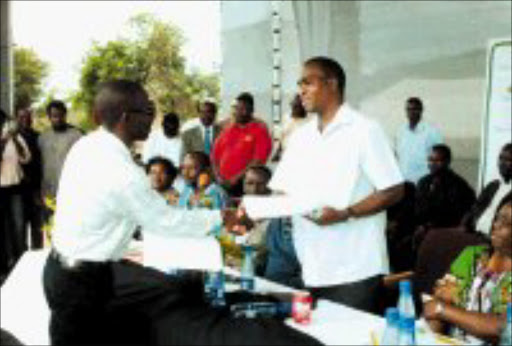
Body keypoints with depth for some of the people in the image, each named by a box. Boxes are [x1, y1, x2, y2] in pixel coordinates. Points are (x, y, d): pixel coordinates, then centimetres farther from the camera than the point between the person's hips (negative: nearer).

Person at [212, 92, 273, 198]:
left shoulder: (260, 130, 1)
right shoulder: (227, 131, 18)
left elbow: (259, 160, -9)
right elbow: (215, 156, 18)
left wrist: (237, 178, -13)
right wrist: (218, 176, 2)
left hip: (245, 184, -5)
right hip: (224, 184, 5)